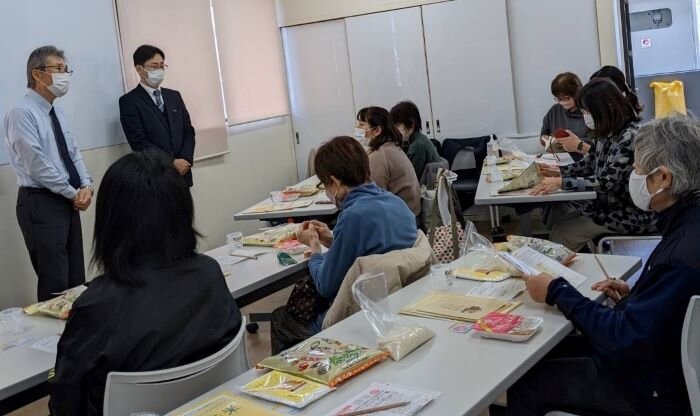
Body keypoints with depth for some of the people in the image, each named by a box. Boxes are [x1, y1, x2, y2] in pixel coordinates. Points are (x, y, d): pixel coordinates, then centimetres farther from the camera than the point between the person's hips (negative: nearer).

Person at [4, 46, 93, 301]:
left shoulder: (57, 113, 13)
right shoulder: (22, 113, -13)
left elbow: (73, 153, 14)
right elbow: (37, 165, -19)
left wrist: (86, 186, -4)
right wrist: (74, 193, -12)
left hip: (68, 202, 8)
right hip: (40, 204, -8)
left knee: (76, 279, 11)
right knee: (55, 283, -4)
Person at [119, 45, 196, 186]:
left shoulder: (174, 96, 15)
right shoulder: (129, 101, -2)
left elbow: (188, 131, 11)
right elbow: (139, 142, -10)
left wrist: (185, 159, -7)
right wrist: (171, 163, -16)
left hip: (182, 173, 5)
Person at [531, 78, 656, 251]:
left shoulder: (630, 137, -25)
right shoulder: (608, 131, 1)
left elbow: (605, 182, -28)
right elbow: (592, 162, 14)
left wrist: (560, 182, -31)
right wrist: (559, 171, 0)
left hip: (630, 213, -8)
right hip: (607, 200, 8)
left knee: (561, 234, -9)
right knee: (555, 212, 2)